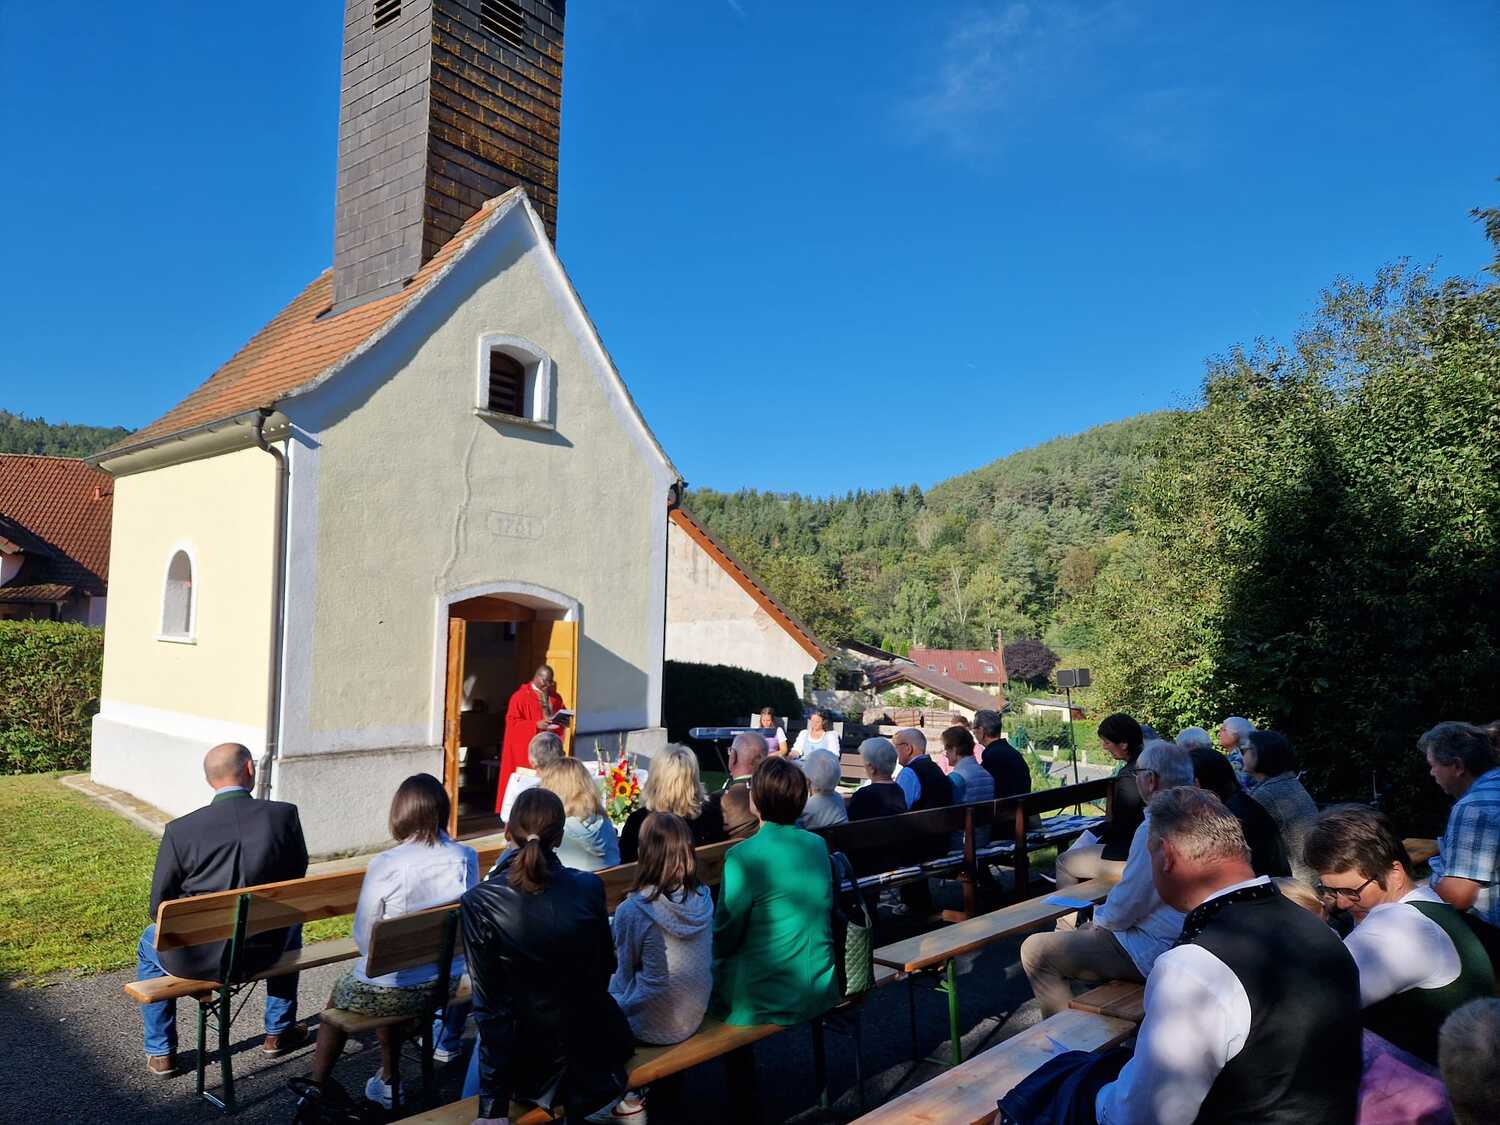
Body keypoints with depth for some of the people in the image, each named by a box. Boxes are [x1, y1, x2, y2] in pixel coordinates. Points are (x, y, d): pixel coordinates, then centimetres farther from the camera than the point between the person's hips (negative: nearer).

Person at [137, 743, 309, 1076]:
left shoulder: (180, 830, -14)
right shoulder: (284, 814, -12)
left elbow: (159, 906, -4)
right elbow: (297, 875, 3)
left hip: (197, 958, 0)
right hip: (262, 952, 1)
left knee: (150, 945, 33)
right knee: (289, 925, 36)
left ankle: (161, 1053, 38)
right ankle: (279, 1032, 42)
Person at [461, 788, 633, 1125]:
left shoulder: (478, 904, -21)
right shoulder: (589, 888, -15)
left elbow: (491, 1007, -18)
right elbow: (606, 968, 0)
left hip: (532, 1062, -2)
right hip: (594, 1047, 2)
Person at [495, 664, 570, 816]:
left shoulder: (555, 697, 11)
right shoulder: (520, 696, -7)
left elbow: (561, 717, 18)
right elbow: (512, 722, -11)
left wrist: (563, 722, -7)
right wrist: (536, 724, -22)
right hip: (526, 750, -5)